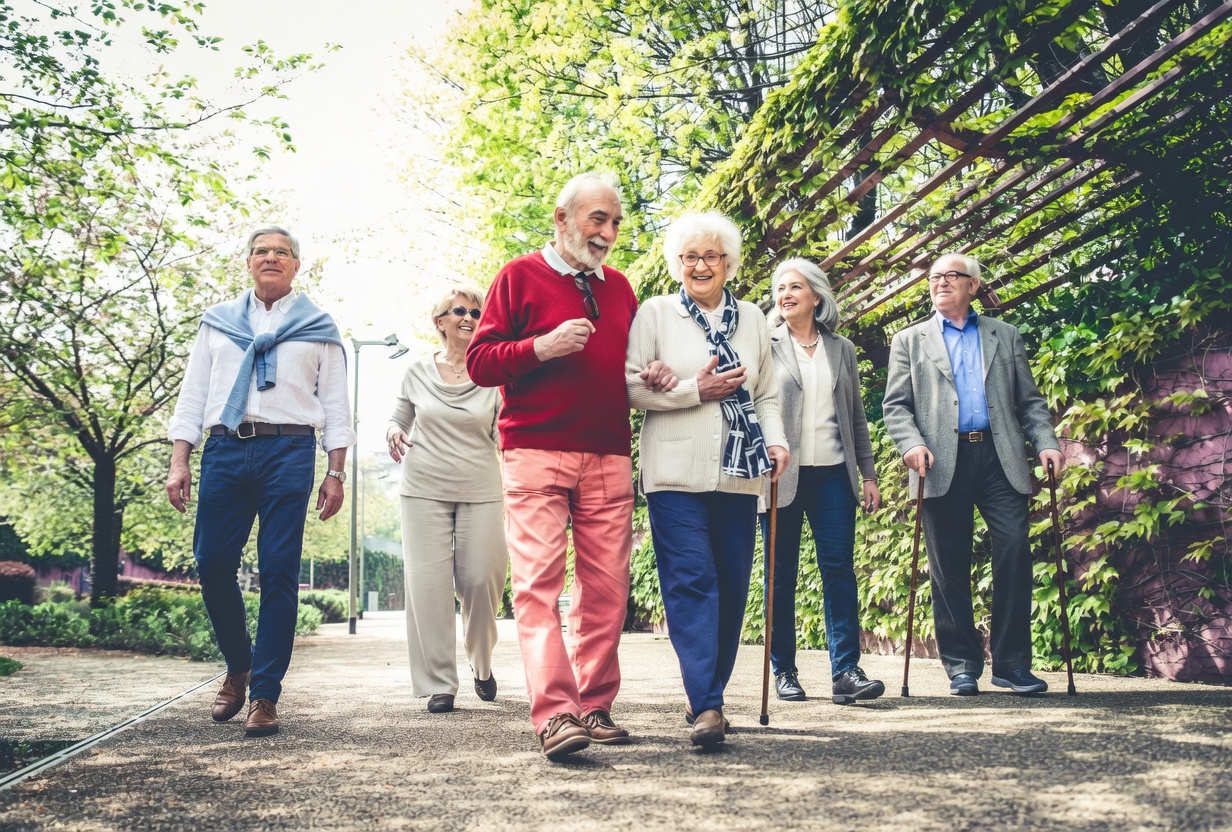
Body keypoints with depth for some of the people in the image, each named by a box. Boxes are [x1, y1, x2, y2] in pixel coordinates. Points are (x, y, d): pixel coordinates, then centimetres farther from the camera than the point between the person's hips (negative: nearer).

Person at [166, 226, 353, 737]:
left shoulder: (318, 327, 13)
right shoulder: (218, 322, 19)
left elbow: (335, 404, 11)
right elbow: (193, 394, 16)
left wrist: (335, 473, 2)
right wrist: (179, 463, 7)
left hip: (289, 452, -2)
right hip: (225, 450, 2)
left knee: (278, 572, -6)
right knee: (213, 564, -3)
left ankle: (265, 694, 0)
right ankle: (238, 666, 21)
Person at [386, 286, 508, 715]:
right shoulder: (418, 373, 7)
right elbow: (398, 419, 17)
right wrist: (394, 434, -4)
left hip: (480, 491, 0)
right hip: (424, 489, 0)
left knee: (482, 579, -4)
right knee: (429, 583, -4)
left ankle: (481, 663, 24)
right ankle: (439, 683, 3)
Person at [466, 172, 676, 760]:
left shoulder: (619, 288, 20)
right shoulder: (520, 276, 5)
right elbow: (479, 361, 0)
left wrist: (654, 378, 7)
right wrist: (540, 347, -15)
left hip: (608, 457, 5)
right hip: (535, 452, -5)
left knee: (606, 587, 1)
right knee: (538, 582, -11)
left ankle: (595, 706, 9)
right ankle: (553, 715, -15)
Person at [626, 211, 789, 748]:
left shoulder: (752, 319, 15)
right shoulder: (655, 314, 5)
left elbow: (766, 394, 19)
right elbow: (631, 386, -3)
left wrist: (776, 440, 2)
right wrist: (696, 390, -11)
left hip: (738, 474, 4)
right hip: (677, 475, -4)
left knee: (732, 585, 5)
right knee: (691, 581, -11)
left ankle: (707, 694, 19)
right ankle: (707, 706, -14)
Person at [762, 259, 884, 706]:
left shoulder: (841, 350, 14)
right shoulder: (765, 346, 5)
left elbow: (856, 418, 16)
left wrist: (868, 474, 11)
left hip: (832, 472, 2)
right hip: (782, 474, -2)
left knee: (840, 568, -5)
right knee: (782, 575, 3)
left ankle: (846, 670, -6)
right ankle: (783, 670, 12)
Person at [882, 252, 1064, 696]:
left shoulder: (1004, 335, 19)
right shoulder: (910, 341, 15)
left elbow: (1029, 399, 15)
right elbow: (895, 405, 7)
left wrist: (1046, 442, -2)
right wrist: (911, 444, -12)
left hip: (1000, 459, 1)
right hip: (943, 464, 0)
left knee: (1014, 551, -10)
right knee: (950, 568, 1)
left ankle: (1012, 663, 0)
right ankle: (961, 664, 11)